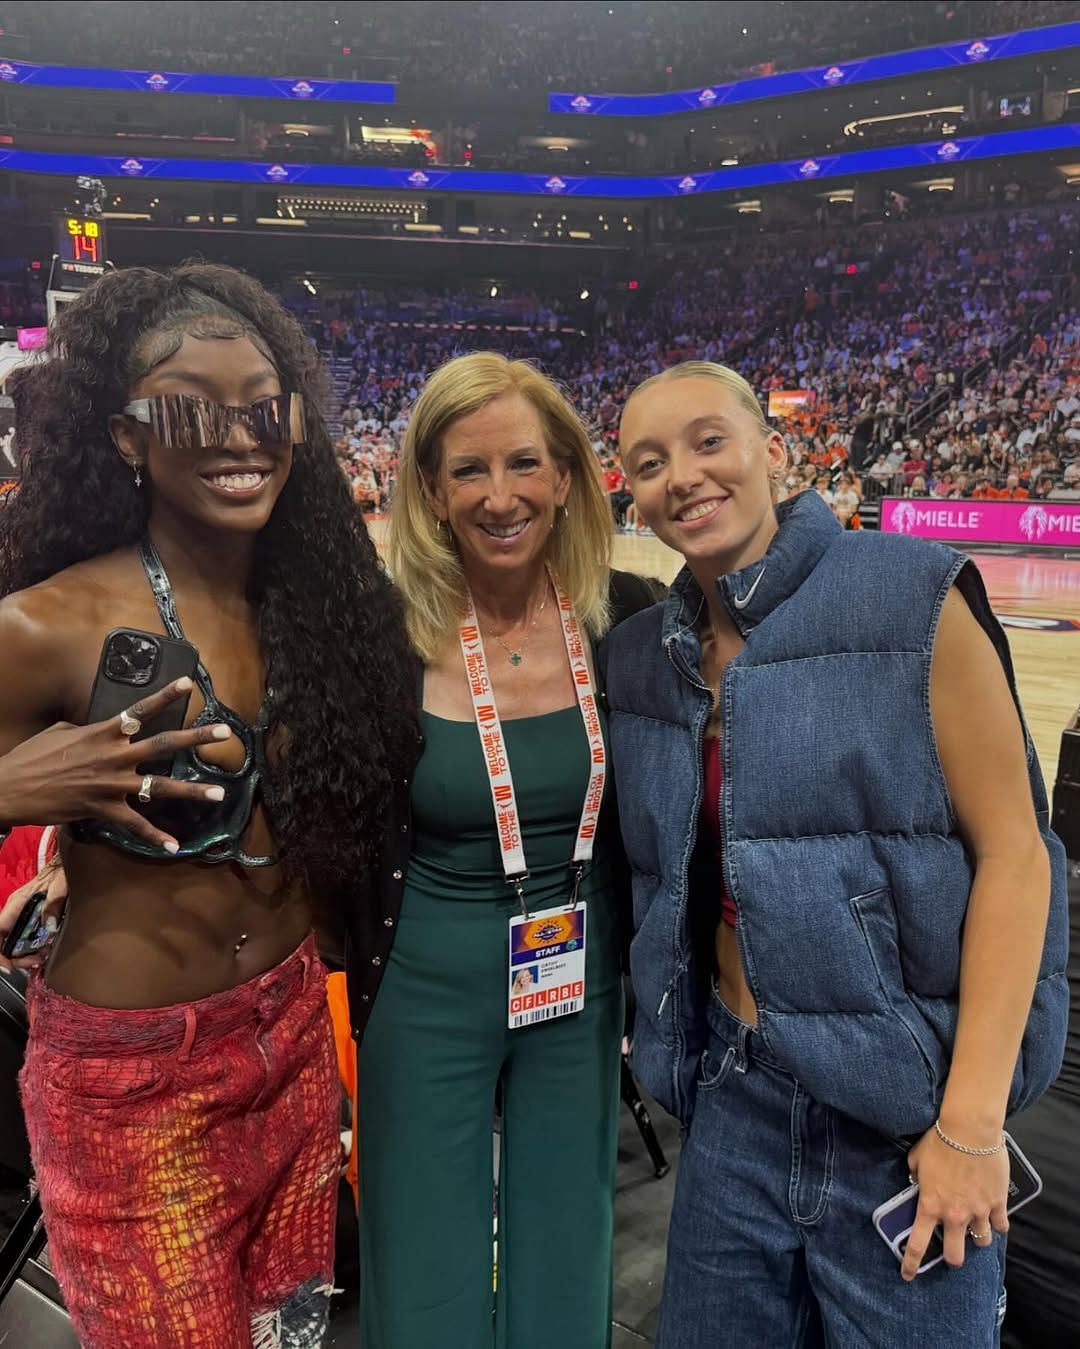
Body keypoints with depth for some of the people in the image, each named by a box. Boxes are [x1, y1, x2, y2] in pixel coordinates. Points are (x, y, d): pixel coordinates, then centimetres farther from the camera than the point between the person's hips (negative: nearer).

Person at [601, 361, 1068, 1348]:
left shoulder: (910, 598, -12)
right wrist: (673, 1044, 9)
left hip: (907, 1101, -4)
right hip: (731, 1091, 5)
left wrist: (972, 1120, -14)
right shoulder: (641, 659, 3)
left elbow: (1012, 850, -12)